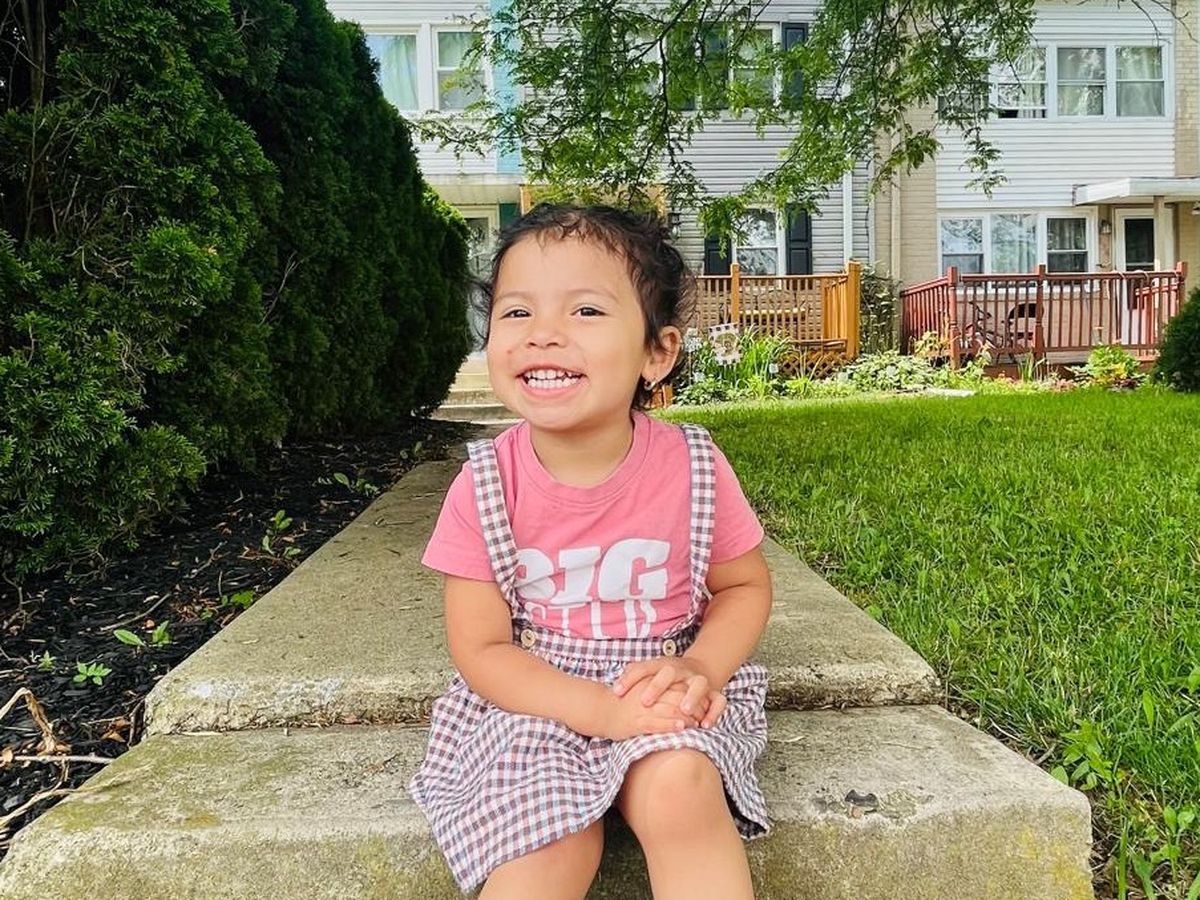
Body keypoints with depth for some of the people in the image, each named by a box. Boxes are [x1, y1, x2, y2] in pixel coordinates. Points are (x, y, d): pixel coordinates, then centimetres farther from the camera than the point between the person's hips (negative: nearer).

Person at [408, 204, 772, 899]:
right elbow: (481, 649, -10)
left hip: (665, 695, 1)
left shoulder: (692, 468, -12)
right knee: (549, 842, -23)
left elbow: (747, 587, 2)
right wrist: (601, 710, -24)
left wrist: (699, 667, -19)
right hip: (532, 703, 0)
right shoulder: (485, 488, -12)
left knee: (680, 789, -28)